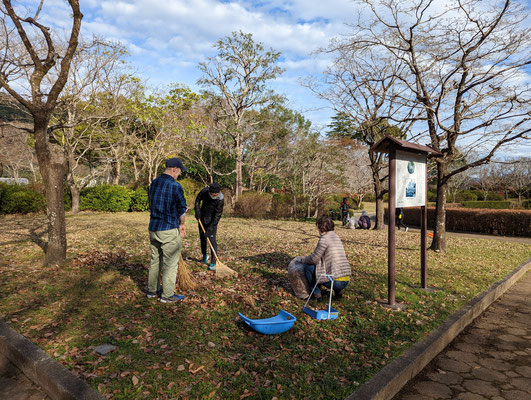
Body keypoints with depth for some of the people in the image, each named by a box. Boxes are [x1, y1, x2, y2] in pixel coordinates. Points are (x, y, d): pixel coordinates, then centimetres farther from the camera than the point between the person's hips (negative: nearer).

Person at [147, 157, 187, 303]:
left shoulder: (154, 183, 7)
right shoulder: (175, 186, -15)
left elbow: (152, 205, 13)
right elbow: (182, 209, -8)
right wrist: (181, 224, 11)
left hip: (153, 228, 7)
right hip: (169, 230, -7)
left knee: (155, 260, 19)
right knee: (170, 262, 4)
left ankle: (152, 290, 31)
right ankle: (167, 295, 13)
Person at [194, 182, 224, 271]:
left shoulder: (220, 200, -26)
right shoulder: (205, 191, -16)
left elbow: (217, 216, -24)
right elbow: (197, 200, 4)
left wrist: (210, 229, -26)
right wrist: (197, 211, -7)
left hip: (212, 220, -4)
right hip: (202, 218, 4)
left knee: (212, 239, -11)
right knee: (202, 238, 13)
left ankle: (213, 262, -6)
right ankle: (204, 255, 35)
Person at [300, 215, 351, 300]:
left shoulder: (324, 239, -12)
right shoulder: (335, 236, 14)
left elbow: (313, 259, -10)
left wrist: (304, 259, 11)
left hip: (335, 281, -8)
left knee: (308, 266, 3)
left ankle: (316, 293, 7)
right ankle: (338, 290, 17)